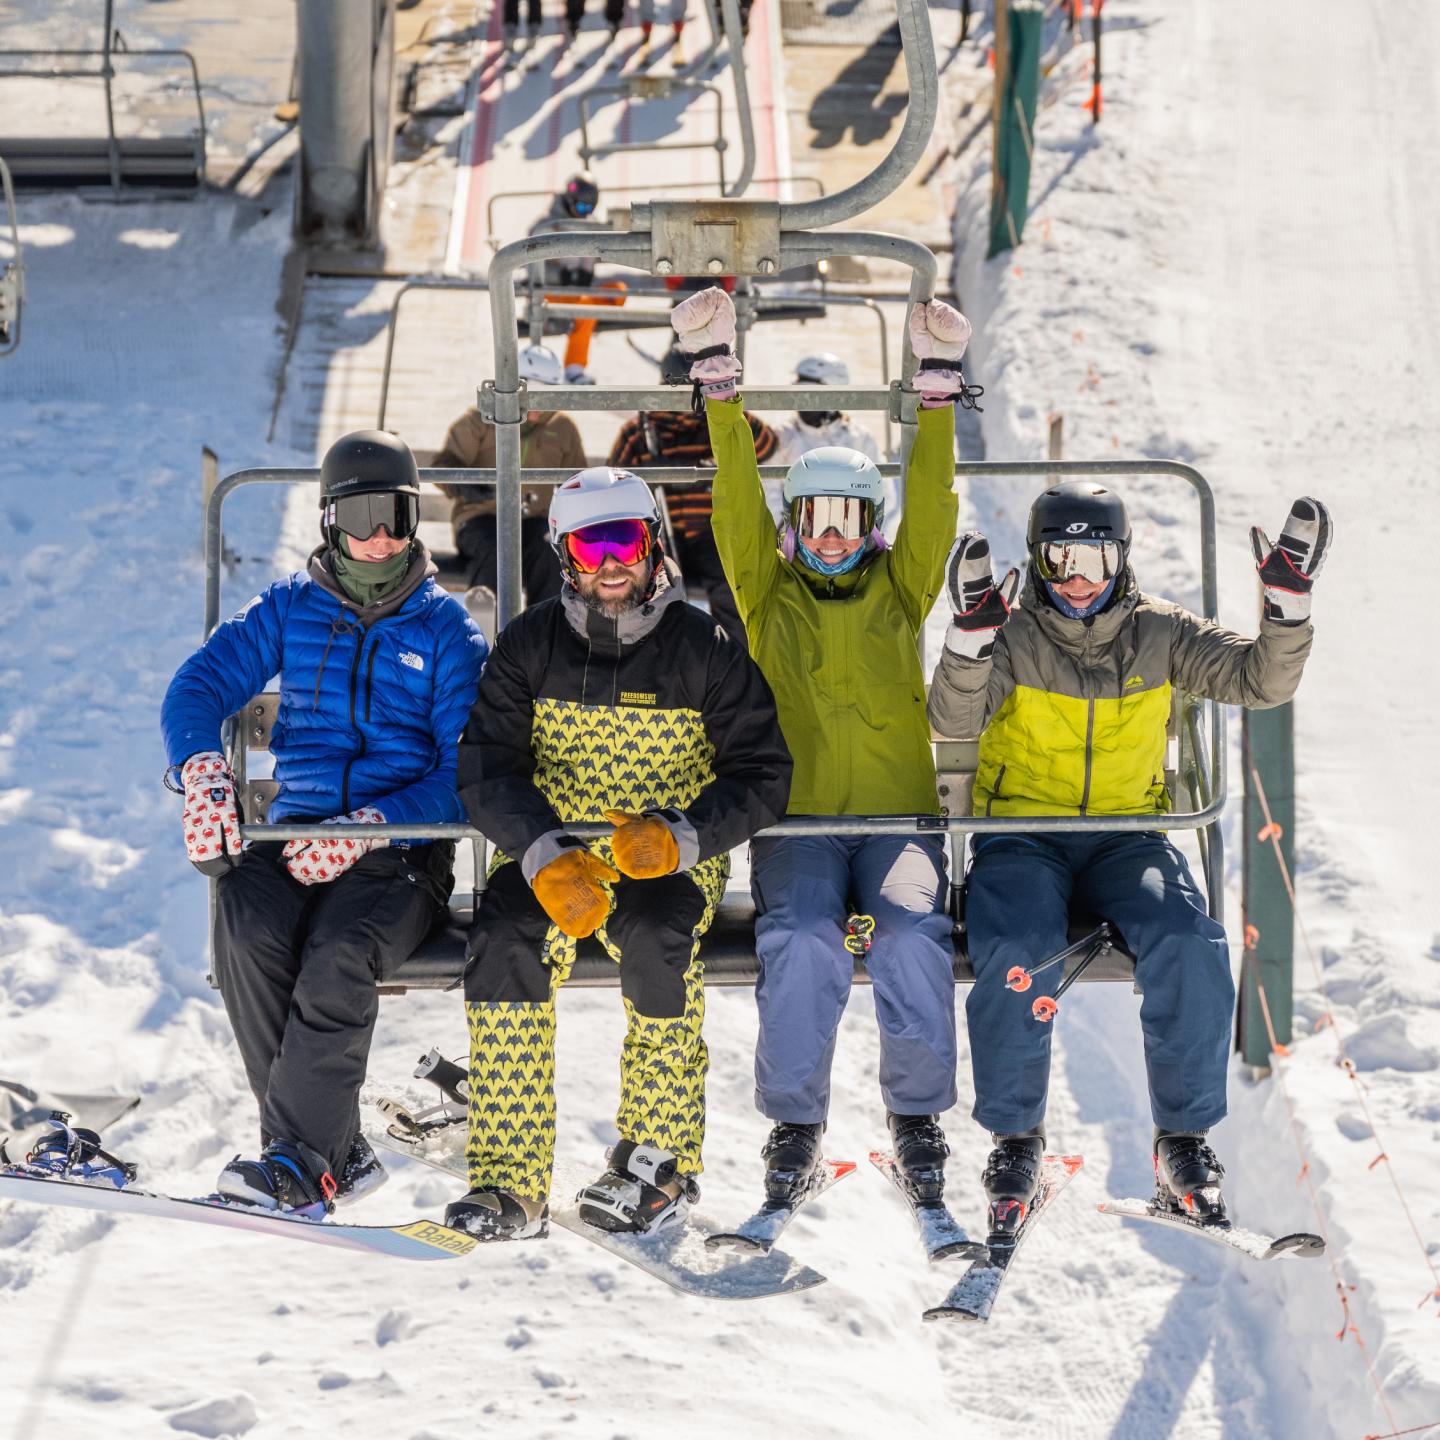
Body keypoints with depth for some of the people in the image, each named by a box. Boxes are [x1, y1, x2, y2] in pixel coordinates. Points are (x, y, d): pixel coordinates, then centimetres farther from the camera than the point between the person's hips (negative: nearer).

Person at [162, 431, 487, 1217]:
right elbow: (200, 683, 1)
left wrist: (366, 828, -20)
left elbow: (470, 772, -4)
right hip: (296, 829, 2)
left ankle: (301, 1157, -31)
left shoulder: (446, 630, 5)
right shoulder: (289, 609, 13)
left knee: (339, 950, -34)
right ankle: (337, 1152, -24)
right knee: (247, 929, -31)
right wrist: (203, 771, -23)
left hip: (404, 847, -2)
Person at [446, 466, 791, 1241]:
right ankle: (509, 1183, -27)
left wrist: (678, 837, -25)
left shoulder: (702, 649, -4)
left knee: (656, 936, -34)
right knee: (502, 935, -29)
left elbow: (760, 775, -7)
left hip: (674, 863, -2)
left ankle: (661, 1162, -19)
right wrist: (546, 858, -26)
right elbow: (486, 769, -8)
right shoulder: (530, 645, 0)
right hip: (553, 852, 2)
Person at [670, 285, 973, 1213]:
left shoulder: (899, 589, 16)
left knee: (916, 941, -27)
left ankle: (918, 1117, -10)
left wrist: (939, 386, -5)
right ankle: (795, 1127, -13)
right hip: (797, 821, -1)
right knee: (801, 950, -28)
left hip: (899, 813, 1)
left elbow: (931, 506, 5)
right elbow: (738, 504, 5)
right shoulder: (768, 594, 15)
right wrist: (717, 379, -5)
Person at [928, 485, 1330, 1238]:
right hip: (1021, 834, -2)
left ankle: (1185, 1145, -14)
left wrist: (1288, 599, -16)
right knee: (1014, 953, -32)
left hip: (1127, 836, 2)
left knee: (1189, 945, -28)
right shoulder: (1012, 636, -1)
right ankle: (1014, 1142, -13)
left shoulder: (1160, 633, 6)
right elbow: (954, 716, -18)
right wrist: (971, 631, -34)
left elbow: (1259, 680, -1)